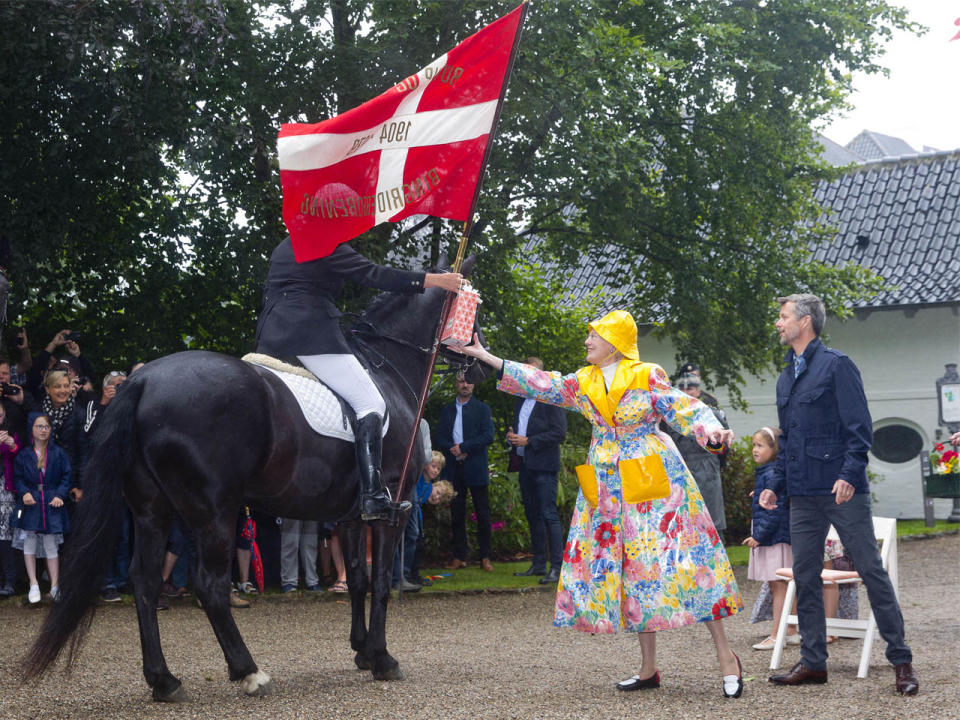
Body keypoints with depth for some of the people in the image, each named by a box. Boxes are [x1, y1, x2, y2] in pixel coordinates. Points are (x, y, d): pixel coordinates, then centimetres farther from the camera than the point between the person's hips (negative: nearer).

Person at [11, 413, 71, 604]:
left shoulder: (58, 454, 3)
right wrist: (24, 493, -12)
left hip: (52, 504, -1)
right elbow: (17, 478, 5)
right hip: (30, 503, 1)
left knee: (51, 546, 1)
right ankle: (33, 584, 6)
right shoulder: (23, 455, 4)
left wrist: (60, 495, -10)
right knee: (29, 543, 0)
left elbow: (66, 477, 3)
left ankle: (54, 586, 7)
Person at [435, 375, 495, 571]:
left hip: (475, 468, -3)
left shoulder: (482, 408, 5)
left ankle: (485, 557, 3)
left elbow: (488, 436, -7)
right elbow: (438, 438, 9)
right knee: (457, 514, 5)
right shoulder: (447, 410, 16)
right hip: (453, 469, 3)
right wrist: (452, 448, -10)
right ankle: (459, 557, 10)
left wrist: (463, 447, -13)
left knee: (483, 514, -2)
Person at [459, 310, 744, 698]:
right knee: (635, 570, 6)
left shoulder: (647, 376, -5)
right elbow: (540, 384, 8)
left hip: (653, 480, -5)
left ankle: (725, 656, -1)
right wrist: (485, 357, 5)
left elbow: (685, 410, -11)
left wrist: (711, 429, -32)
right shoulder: (583, 382, 10)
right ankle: (648, 669, 12)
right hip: (609, 488, 5)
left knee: (681, 562, -9)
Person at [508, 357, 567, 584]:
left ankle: (557, 567, -10)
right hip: (524, 464, 8)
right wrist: (511, 436, 3)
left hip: (543, 466, -8)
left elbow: (559, 433, -14)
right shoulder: (521, 400, 18)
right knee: (532, 515, 12)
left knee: (549, 515, -10)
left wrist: (528, 441, -16)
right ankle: (538, 564, 18)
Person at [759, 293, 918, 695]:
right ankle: (813, 662, 15)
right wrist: (776, 484, 14)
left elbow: (859, 427, -11)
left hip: (843, 492, -7)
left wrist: (849, 474, -21)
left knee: (871, 571, -4)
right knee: (805, 577, 7)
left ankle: (901, 661, 2)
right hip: (803, 494, 7)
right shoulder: (786, 378, 17)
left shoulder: (836, 365, -5)